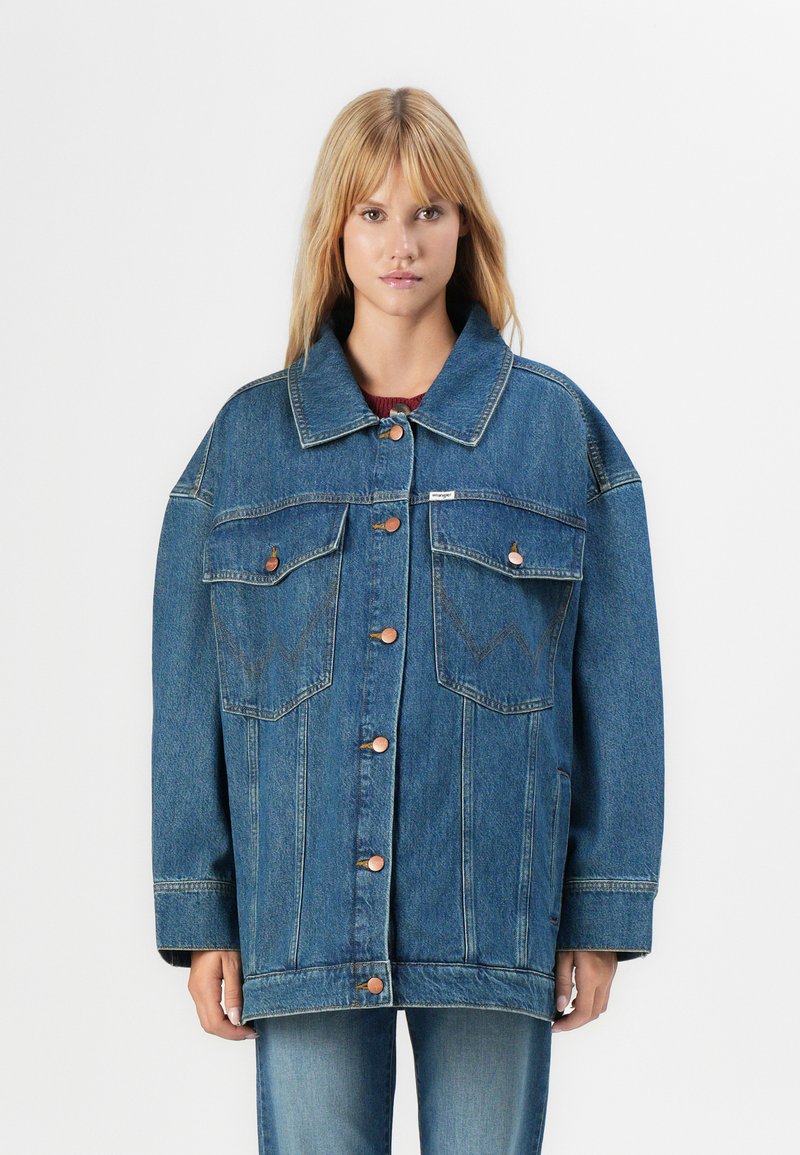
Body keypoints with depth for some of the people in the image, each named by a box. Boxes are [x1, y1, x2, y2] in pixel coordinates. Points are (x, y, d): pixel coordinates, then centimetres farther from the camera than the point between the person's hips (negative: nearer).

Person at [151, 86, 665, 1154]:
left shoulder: (561, 427, 2)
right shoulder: (248, 436, 4)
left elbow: (616, 686, 1)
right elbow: (191, 696, 4)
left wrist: (603, 918, -1)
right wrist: (199, 916, 1)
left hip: (494, 916, 0)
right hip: (302, 914, 1)